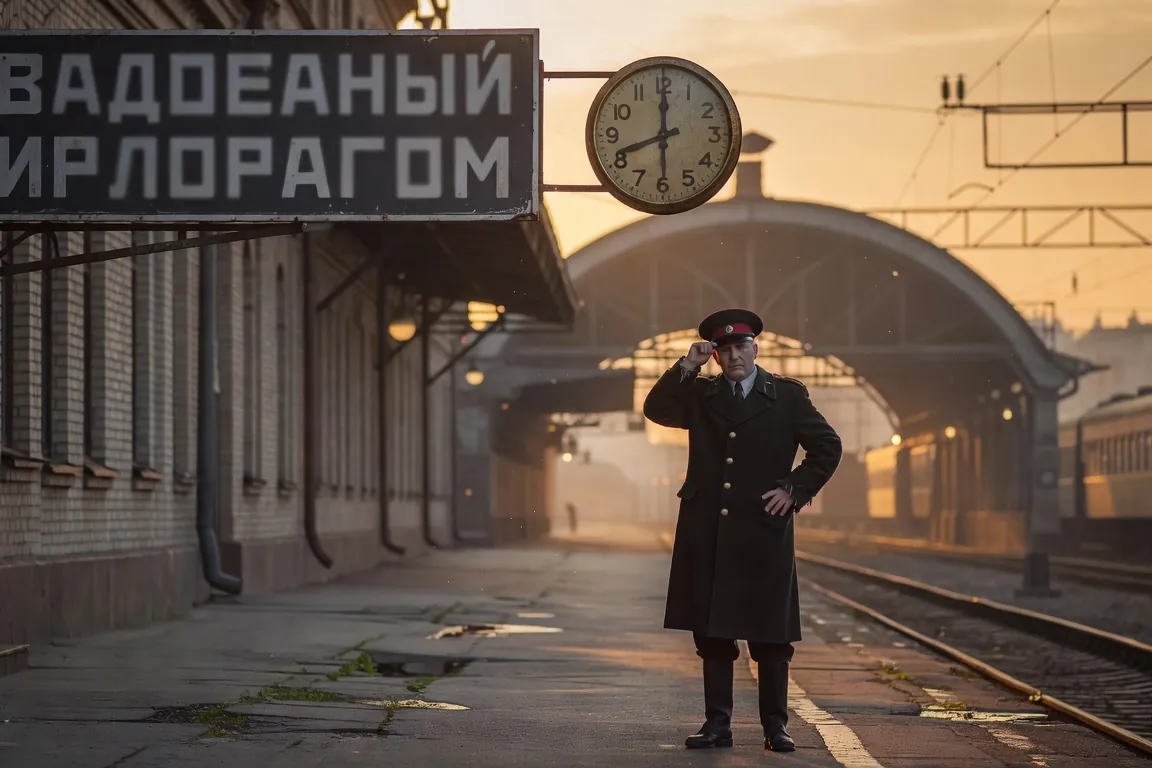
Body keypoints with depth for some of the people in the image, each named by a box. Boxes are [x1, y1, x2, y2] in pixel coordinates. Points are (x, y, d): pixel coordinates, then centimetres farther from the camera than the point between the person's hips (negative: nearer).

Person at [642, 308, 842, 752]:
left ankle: (775, 726, 8)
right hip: (708, 534, 2)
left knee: (770, 634, 0)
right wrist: (686, 367, -8)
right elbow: (656, 409, -2)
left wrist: (795, 489, -2)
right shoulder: (700, 395, 12)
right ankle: (717, 724, 11)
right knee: (711, 633, 4)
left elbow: (827, 447, 6)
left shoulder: (787, 395, 5)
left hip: (764, 532, -2)